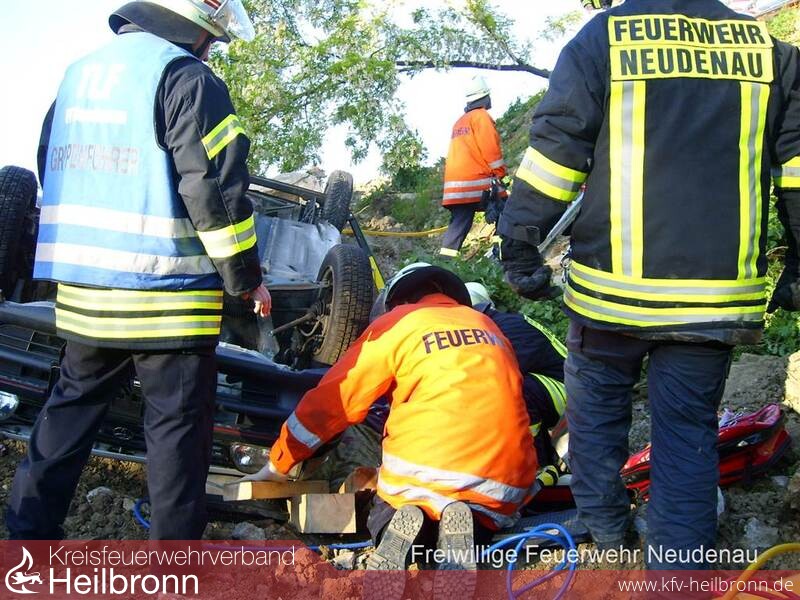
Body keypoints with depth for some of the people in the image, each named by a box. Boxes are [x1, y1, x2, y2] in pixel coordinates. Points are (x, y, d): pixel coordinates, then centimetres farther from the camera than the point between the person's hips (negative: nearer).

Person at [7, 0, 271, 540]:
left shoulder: (79, 73, 16)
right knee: (178, 425, 3)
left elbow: (52, 168, 22)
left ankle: (29, 531, 28)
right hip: (165, 294, -7)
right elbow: (213, 187, -16)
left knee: (71, 406, 20)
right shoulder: (185, 77, -10)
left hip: (82, 289, 7)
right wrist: (246, 277, -6)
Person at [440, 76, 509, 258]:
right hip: (477, 181, -8)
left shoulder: (460, 121, 24)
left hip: (455, 183, 8)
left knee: (459, 222, 5)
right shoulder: (481, 116, -2)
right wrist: (501, 172, -1)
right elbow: (490, 148, -10)